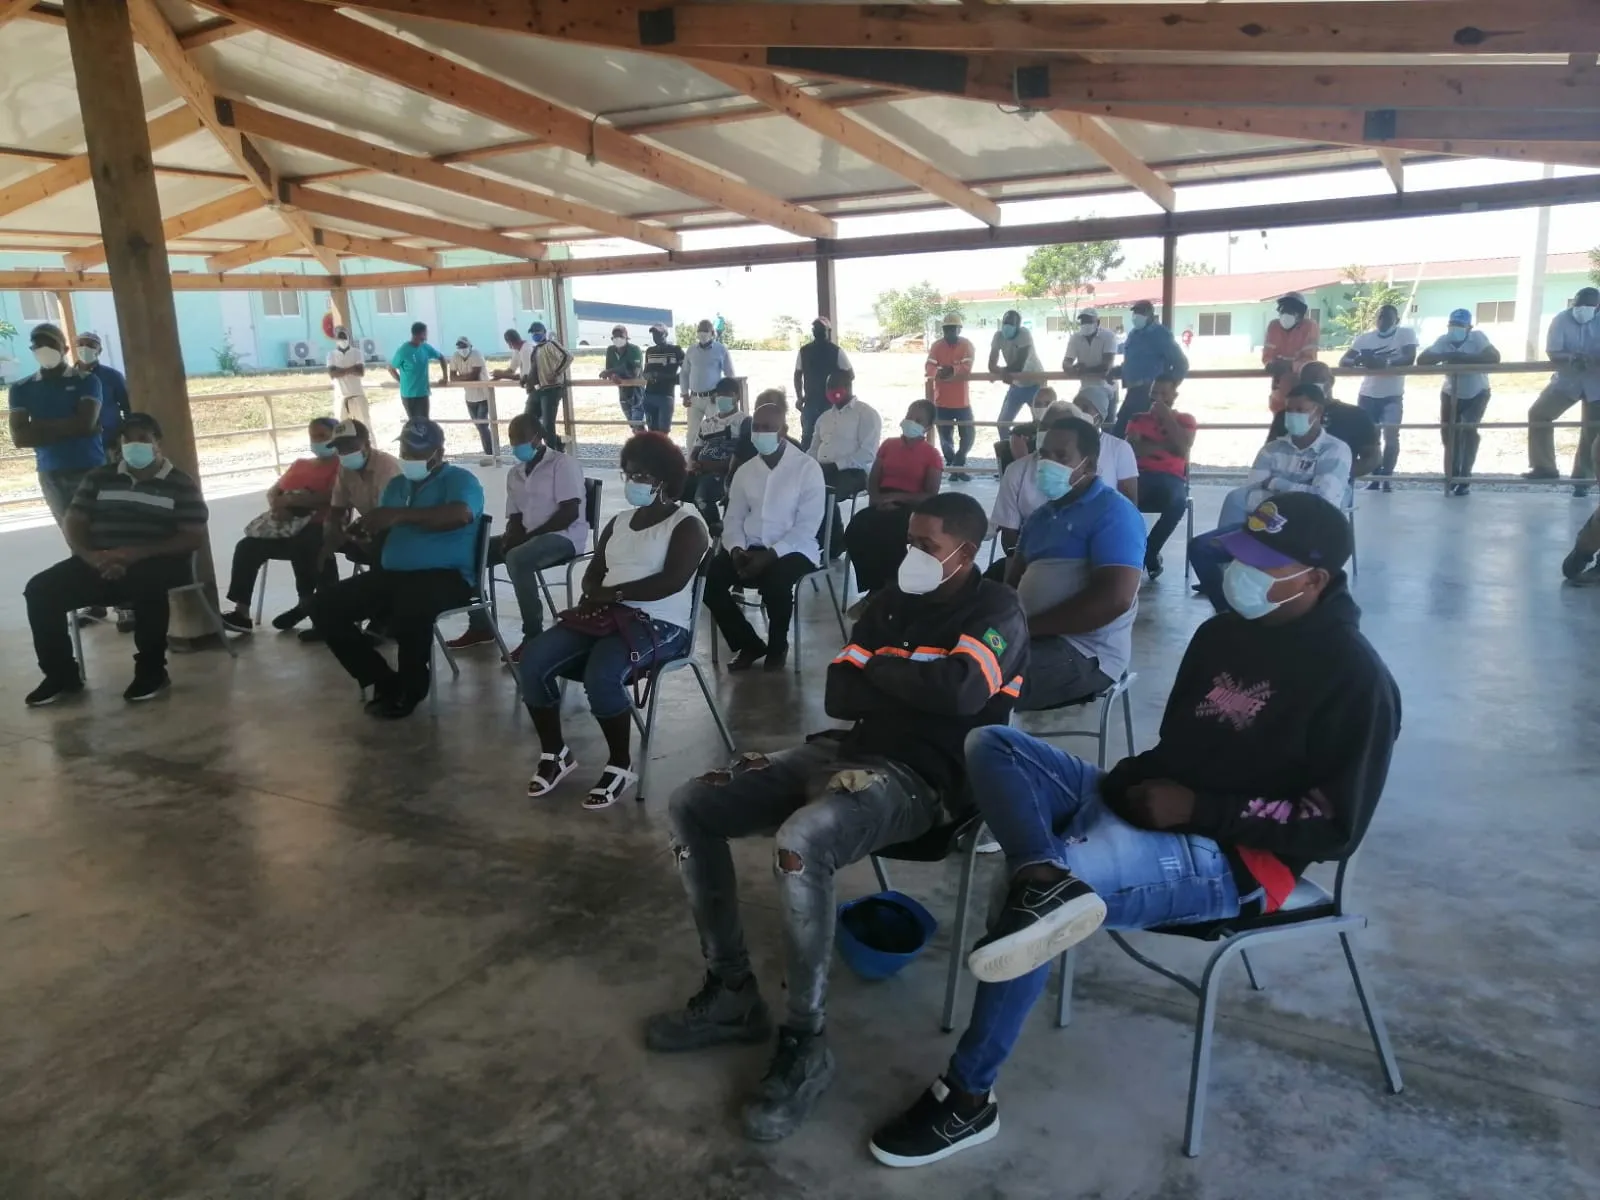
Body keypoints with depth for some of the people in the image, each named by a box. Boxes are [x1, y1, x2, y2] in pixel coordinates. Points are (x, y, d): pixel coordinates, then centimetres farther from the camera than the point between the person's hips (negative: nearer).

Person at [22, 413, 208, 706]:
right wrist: (92, 556, -15)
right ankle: (61, 675, -3)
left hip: (158, 564, -5)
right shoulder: (99, 477, 14)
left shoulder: (181, 485, 2)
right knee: (41, 589, -17)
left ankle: (151, 671, -23)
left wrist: (137, 554, -21)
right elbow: (73, 523, 8)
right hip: (101, 564, 5)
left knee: (147, 585, -40)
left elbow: (194, 538, -8)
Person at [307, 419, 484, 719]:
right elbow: (383, 533, 17)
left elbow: (461, 514, -25)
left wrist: (400, 515, -28)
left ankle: (411, 687, -12)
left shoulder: (459, 479, -2)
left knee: (413, 606, -40)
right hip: (392, 574, 8)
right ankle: (384, 680, 1)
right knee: (325, 605, -6)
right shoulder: (396, 484, 21)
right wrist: (366, 531, -7)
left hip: (445, 576, -7)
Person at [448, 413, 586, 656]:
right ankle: (479, 626, 4)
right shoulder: (515, 473, 16)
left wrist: (529, 535, -18)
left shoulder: (563, 463, -7)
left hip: (564, 536, -8)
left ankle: (533, 636, -29)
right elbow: (515, 516, 16)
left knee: (517, 559, -36)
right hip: (527, 537, 8)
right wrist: (512, 536, -9)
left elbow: (569, 513, -16)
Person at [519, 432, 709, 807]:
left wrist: (614, 592, -14)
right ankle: (554, 753, 4)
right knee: (532, 659, -14)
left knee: (600, 675, -35)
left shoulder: (687, 523, -2)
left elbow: (672, 581, -15)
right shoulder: (619, 522, 20)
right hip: (605, 616, 7)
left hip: (659, 625, -7)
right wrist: (596, 596, -8)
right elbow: (592, 573, 17)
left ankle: (621, 765, -12)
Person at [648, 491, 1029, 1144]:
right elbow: (839, 695, 8)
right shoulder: (893, 599, 16)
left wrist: (880, 666, -6)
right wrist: (918, 687, -9)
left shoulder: (996, 611, -3)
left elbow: (959, 690, -23)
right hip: (845, 750, 8)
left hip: (920, 777, -8)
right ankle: (731, 991, 6)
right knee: (690, 807, -3)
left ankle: (805, 1046, -18)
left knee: (799, 842, -37)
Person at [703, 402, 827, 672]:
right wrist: (736, 549, -13)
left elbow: (808, 526, -13)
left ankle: (777, 647, -4)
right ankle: (749, 644, 2)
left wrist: (770, 555, -22)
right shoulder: (744, 471, 10)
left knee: (775, 581, -36)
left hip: (793, 549, -5)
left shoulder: (807, 468, -6)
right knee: (710, 579, -20)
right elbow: (733, 519, 9)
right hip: (749, 548, 5)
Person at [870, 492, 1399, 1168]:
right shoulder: (1222, 634, 13)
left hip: (1233, 857, -8)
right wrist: (1141, 782, 0)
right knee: (992, 744, -9)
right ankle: (1046, 880, -39)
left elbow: (1337, 826, -12)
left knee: (1037, 900, -31)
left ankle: (968, 1099, -15)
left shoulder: (1354, 677, -9)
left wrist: (1199, 809, -17)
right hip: (1147, 807, 8)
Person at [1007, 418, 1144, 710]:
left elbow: (1115, 598, -18)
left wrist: (1029, 626, -17)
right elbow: (1015, 579, 16)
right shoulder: (1040, 515, 21)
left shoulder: (1112, 512, -5)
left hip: (1085, 651, -8)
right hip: (1035, 638, 8)